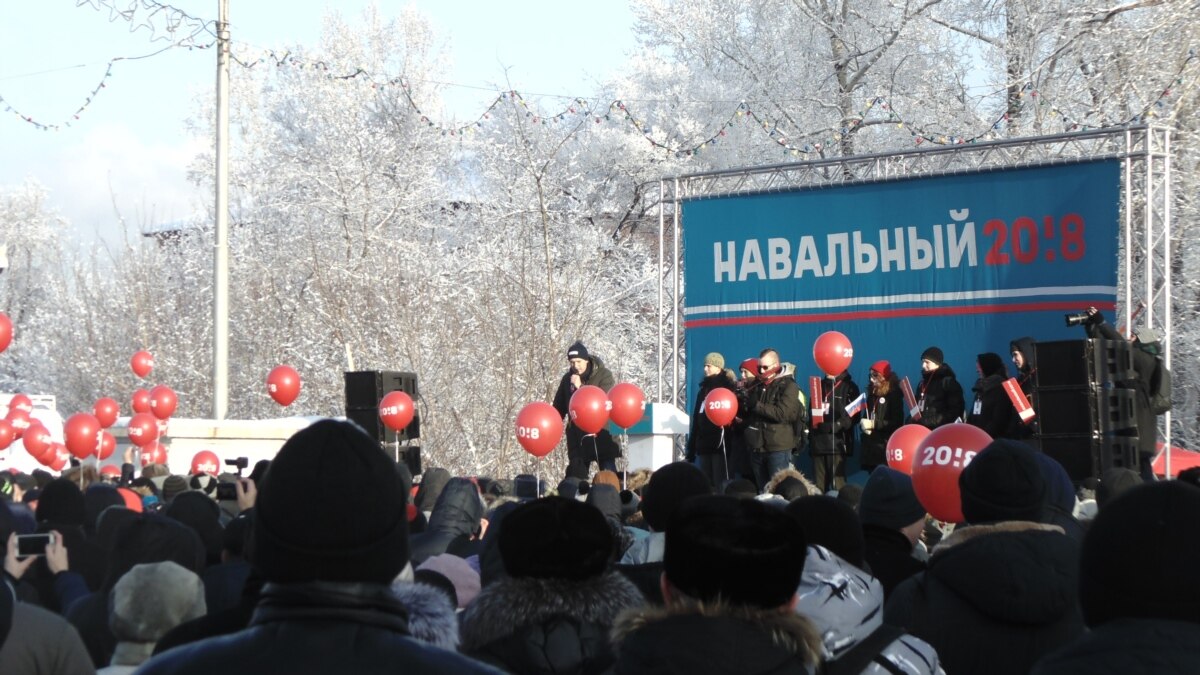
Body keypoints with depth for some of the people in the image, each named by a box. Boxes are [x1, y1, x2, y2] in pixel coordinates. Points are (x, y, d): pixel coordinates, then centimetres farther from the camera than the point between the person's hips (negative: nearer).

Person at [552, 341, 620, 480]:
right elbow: (559, 407, 14)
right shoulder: (567, 379, 7)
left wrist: (580, 387, -22)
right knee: (576, 477, 6)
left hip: (601, 433, -4)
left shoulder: (603, 375, -6)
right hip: (577, 436, 4)